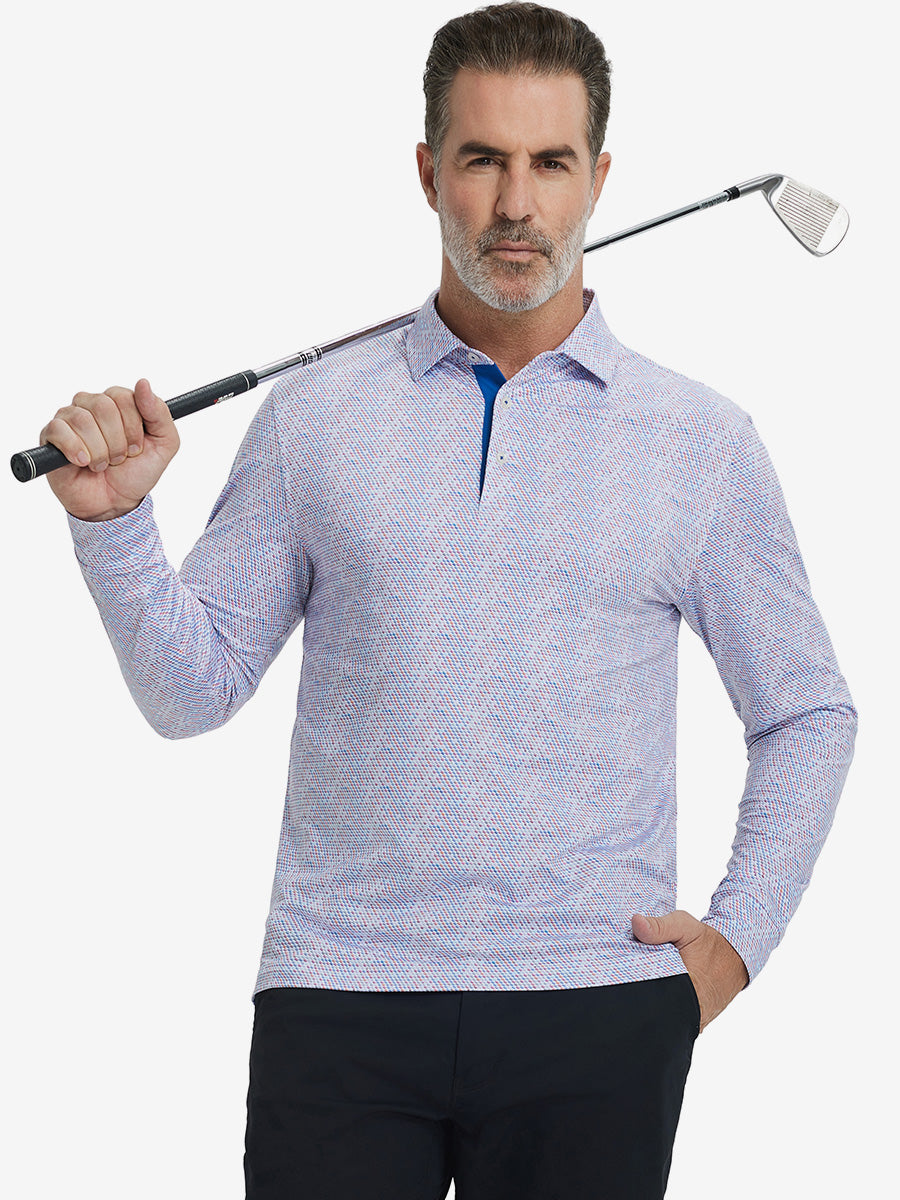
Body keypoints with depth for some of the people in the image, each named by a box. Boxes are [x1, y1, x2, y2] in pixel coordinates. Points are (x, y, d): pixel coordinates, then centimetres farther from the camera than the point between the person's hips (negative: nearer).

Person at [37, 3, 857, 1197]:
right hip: (339, 998, 0)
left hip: (597, 1006, 0)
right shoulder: (312, 415, 6)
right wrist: (113, 517, -8)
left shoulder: (706, 441, 5)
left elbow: (809, 715, 13)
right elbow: (191, 688, 6)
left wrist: (738, 937, 4)